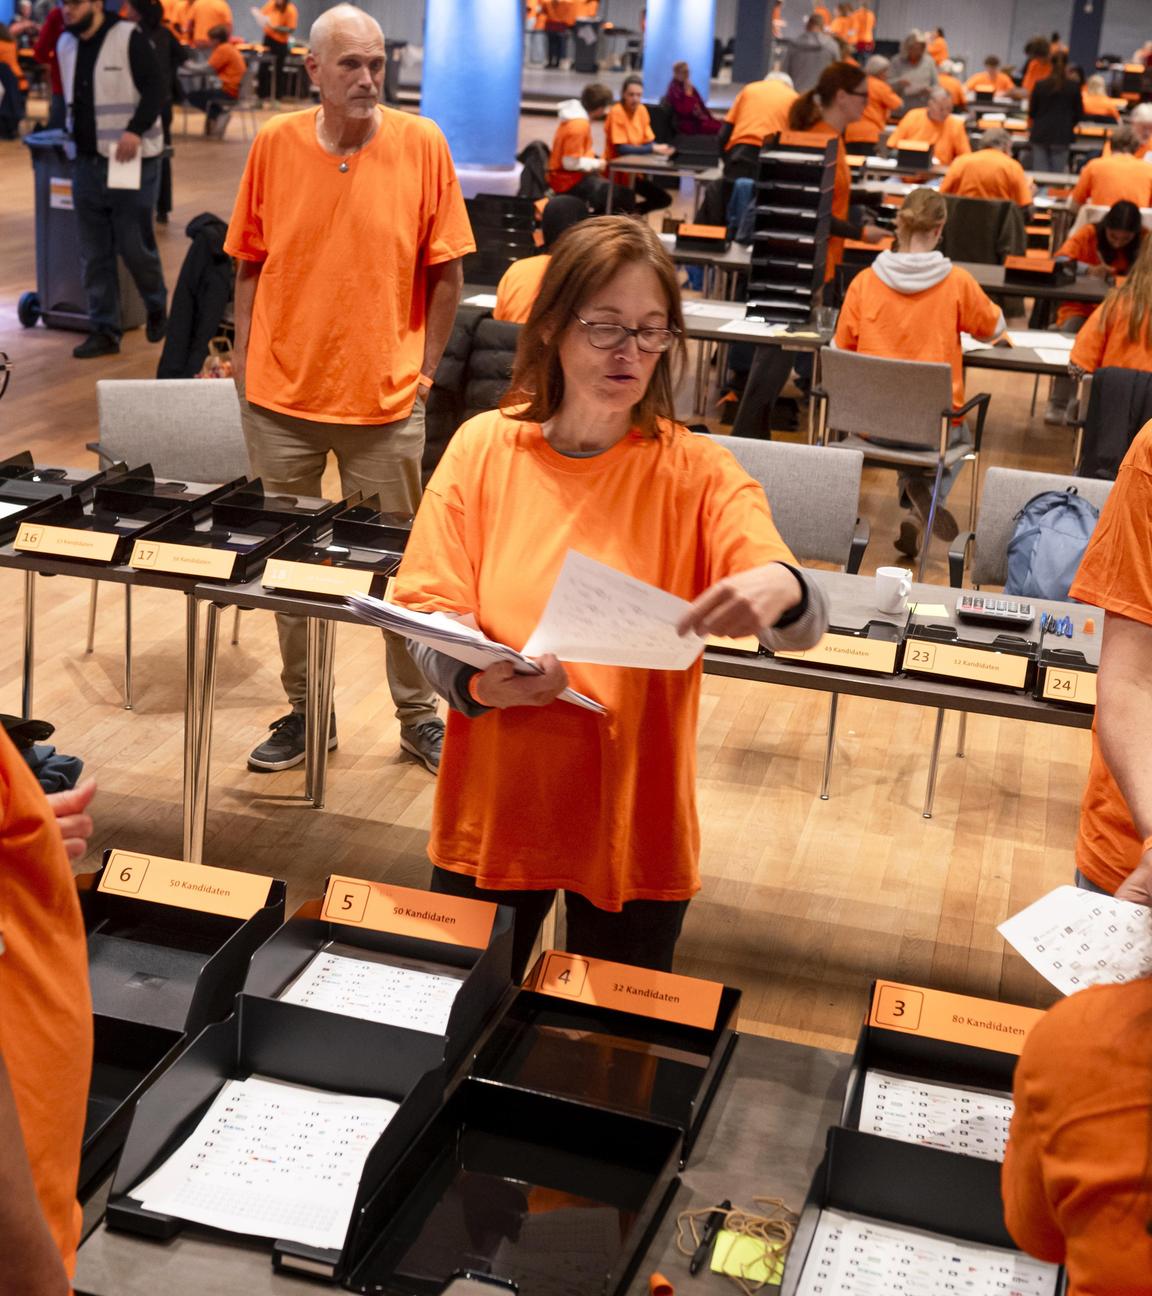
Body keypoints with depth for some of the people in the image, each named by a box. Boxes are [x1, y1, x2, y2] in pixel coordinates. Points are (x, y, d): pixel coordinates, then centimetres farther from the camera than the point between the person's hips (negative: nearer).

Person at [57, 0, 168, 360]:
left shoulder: (129, 38, -10)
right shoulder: (65, 44, 10)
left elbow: (155, 89, -13)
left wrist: (135, 130, -23)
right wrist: (75, 132, 14)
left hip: (132, 161, -6)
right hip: (86, 163, 6)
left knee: (135, 246, 0)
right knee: (94, 255, 5)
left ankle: (157, 307, 27)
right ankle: (104, 330, 11)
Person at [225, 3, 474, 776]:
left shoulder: (420, 144, -5)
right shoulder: (275, 144, 0)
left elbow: (447, 272, -1)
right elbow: (251, 262, 8)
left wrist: (424, 370, -3)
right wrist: (247, 357, 2)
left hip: (384, 402, -2)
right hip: (281, 396, 2)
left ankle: (420, 715, 23)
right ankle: (304, 712, 27)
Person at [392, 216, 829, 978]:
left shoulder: (697, 472, -7)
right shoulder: (484, 446, -3)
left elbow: (804, 623, -18)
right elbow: (427, 614, -5)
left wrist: (779, 590, -42)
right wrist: (478, 682, -26)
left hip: (635, 829, 0)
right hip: (491, 819, 1)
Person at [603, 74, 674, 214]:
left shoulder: (642, 110, 3)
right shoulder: (616, 112, -18)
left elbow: (649, 141, 3)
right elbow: (621, 149, -24)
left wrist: (661, 149, -20)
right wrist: (653, 149, -27)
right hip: (617, 172, -7)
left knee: (664, 199, 4)